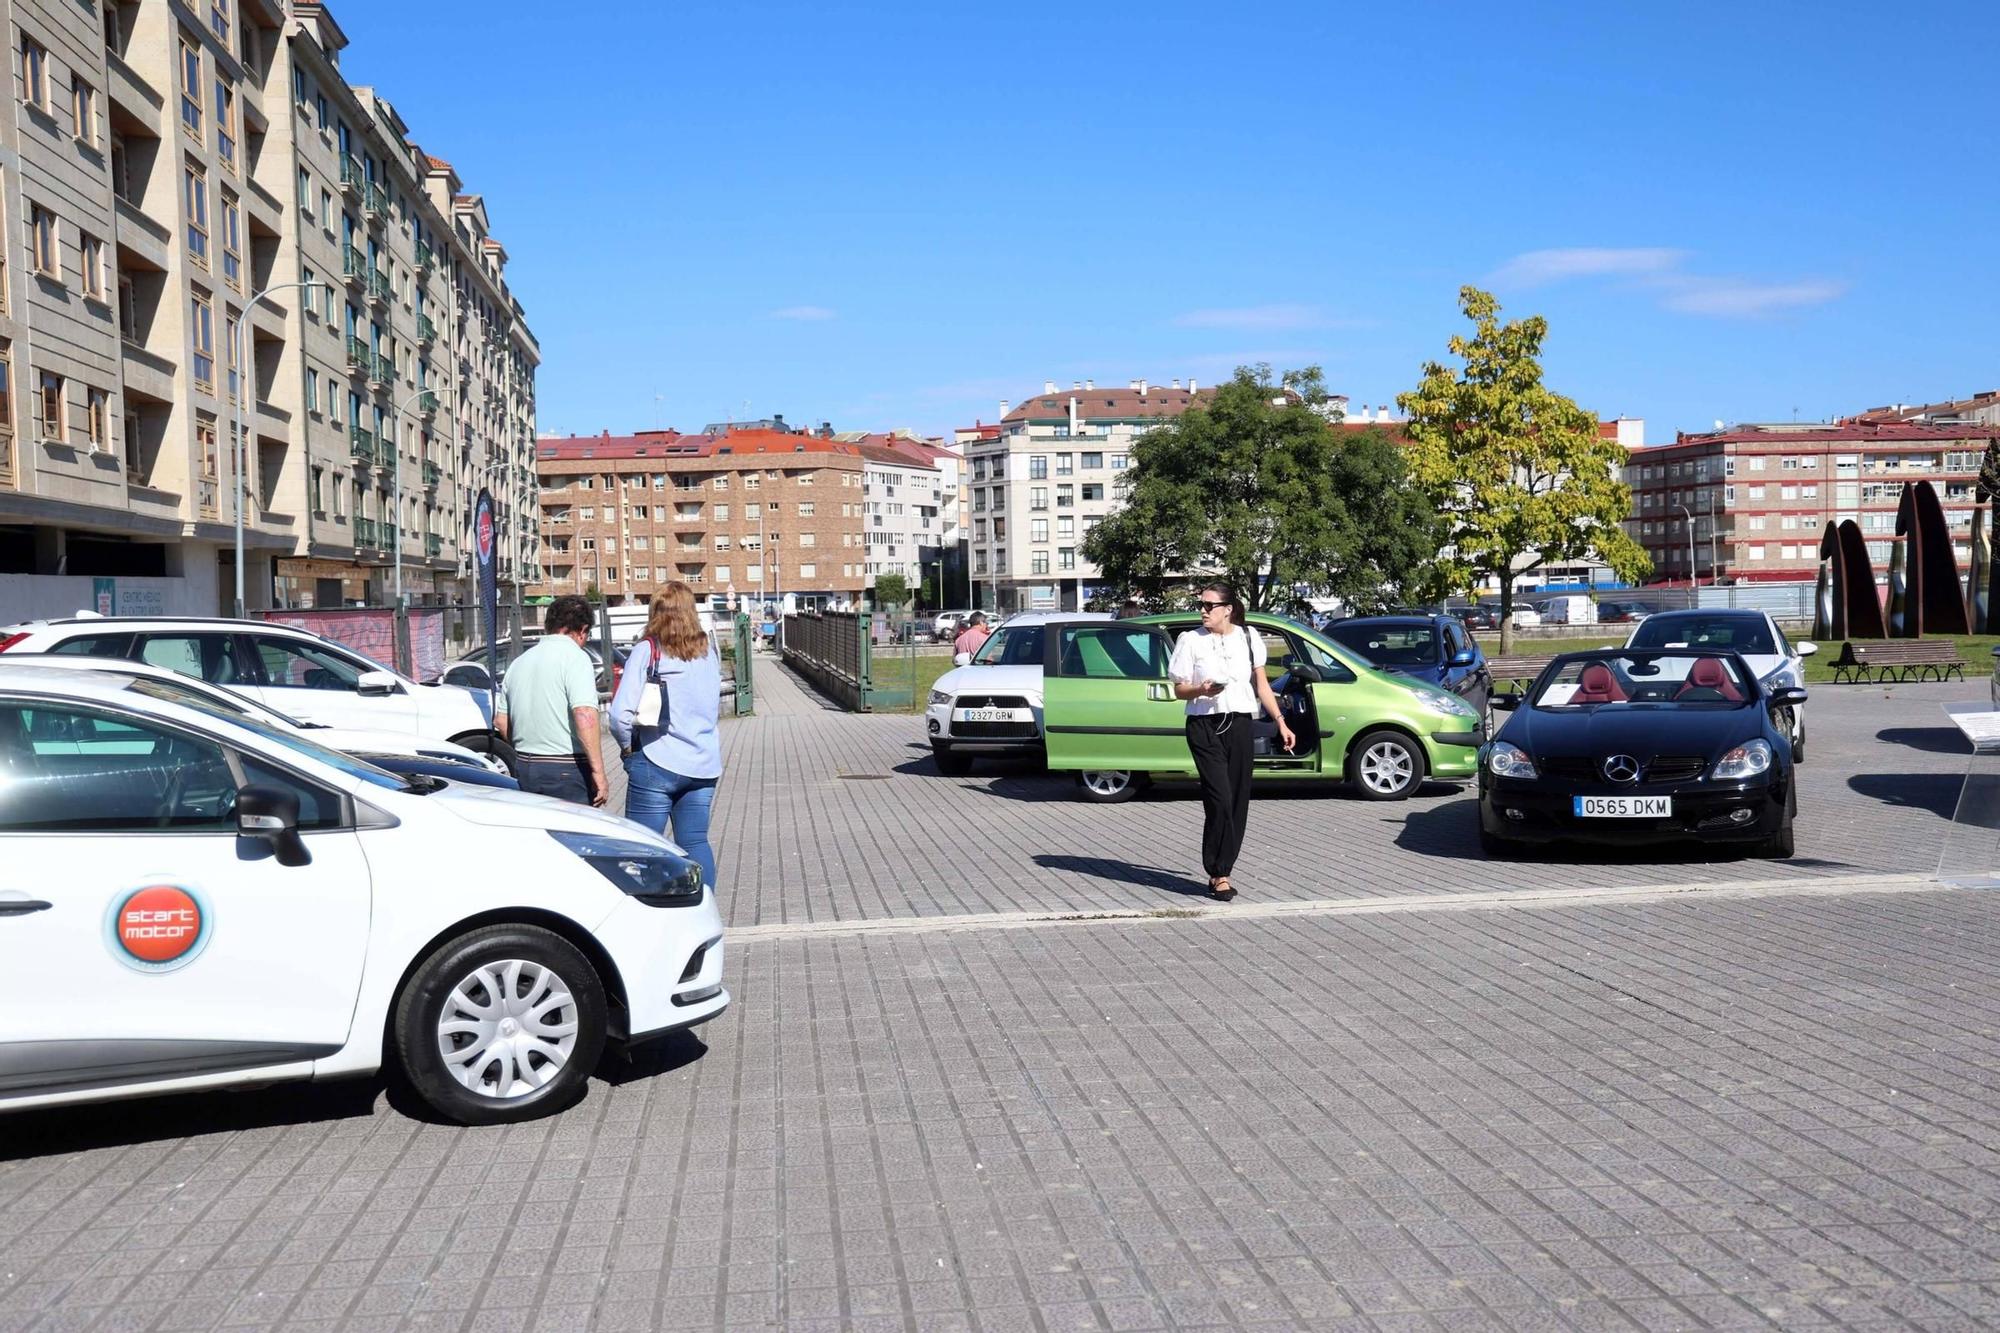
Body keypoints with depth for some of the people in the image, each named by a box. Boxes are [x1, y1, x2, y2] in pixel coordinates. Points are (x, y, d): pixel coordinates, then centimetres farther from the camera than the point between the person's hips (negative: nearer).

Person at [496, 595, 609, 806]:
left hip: (523, 767, 7)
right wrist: (598, 772, -20)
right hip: (566, 771, -7)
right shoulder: (575, 657, -9)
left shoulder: (520, 662, 14)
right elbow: (585, 717, -21)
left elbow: (501, 721, 19)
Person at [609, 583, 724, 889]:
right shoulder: (708, 652, 8)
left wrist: (628, 747, 0)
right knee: (696, 842, 11)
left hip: (657, 764, -5)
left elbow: (621, 714, -15)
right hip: (704, 765, 5)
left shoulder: (646, 651, -8)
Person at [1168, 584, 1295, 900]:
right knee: (1220, 799, -13)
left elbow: (1261, 685, 12)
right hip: (1205, 727, -3)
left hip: (1239, 725, 3)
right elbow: (1179, 689, 3)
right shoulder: (1191, 640, 1)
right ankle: (1219, 874, -6)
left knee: (1238, 801, 2)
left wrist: (1280, 722, 5)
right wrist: (1201, 690, -18)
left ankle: (1221, 871, 11)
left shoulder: (1248, 637, 8)